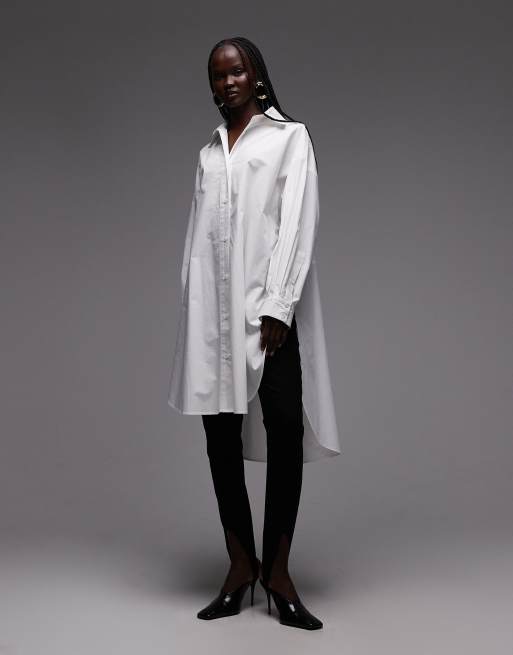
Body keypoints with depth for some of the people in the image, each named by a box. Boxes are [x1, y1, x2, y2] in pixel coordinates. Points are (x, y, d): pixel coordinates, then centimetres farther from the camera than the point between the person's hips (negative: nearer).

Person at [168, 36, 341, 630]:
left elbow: (296, 223, -3)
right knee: (221, 435, 2)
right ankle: (241, 565, 12)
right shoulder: (208, 153, 22)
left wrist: (277, 308, -13)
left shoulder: (290, 136, 9)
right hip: (215, 310, 4)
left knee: (285, 431, -7)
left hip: (269, 307, -4)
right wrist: (192, 313, 3)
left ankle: (277, 570, 3)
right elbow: (197, 237, 14)